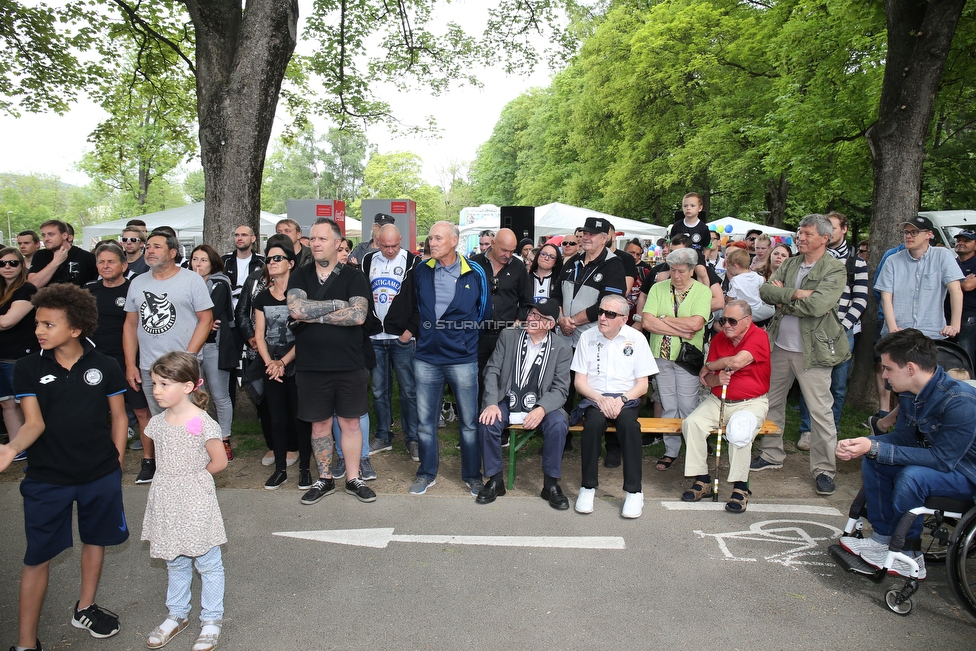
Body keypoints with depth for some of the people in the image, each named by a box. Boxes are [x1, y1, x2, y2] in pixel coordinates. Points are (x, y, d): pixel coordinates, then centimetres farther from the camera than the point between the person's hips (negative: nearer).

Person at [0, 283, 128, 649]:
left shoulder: (104, 367, -7)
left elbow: (118, 417, 2)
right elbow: (35, 422, -13)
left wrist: (117, 464, 1)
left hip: (100, 475, 1)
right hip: (47, 478, -1)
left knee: (95, 539, 18)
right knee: (38, 557, 5)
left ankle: (85, 609, 40)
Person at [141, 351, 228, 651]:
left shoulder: (203, 423, -19)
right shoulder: (157, 422, 0)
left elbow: (219, 461, -13)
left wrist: (192, 476, -2)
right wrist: (175, 477, 3)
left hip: (196, 502, -6)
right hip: (166, 502, 6)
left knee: (208, 563, 8)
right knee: (175, 562, 21)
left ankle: (211, 620, 23)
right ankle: (177, 615, 38)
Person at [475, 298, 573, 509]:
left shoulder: (562, 348, -2)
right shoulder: (508, 335, 2)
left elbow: (560, 389, -6)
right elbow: (492, 370, 0)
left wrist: (542, 409, -26)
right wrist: (491, 403, -16)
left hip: (541, 407, -1)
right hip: (507, 403, 1)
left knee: (558, 424, -30)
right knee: (487, 422, -28)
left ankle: (551, 484, -9)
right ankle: (495, 480, -6)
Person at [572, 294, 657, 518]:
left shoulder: (636, 339, 2)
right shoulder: (587, 337, 4)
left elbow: (642, 385, 2)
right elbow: (580, 381, 3)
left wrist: (621, 399, -15)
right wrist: (600, 399, -14)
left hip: (626, 397, 0)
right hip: (594, 397, 0)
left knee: (628, 423, -33)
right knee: (594, 422, -32)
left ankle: (634, 491, -22)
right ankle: (588, 487, -18)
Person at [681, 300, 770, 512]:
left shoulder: (758, 336, -10)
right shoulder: (718, 338, 6)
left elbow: (737, 361, -27)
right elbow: (706, 380, 6)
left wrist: (708, 367, -9)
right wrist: (717, 379, -19)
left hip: (751, 402, -5)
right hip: (718, 400, 5)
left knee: (739, 431, -34)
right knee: (691, 423, -20)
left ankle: (740, 487, -17)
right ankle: (702, 480, -10)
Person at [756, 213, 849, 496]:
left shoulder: (835, 270, -8)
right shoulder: (789, 264, 10)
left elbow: (817, 305, -22)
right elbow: (765, 291, -3)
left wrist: (783, 298, -9)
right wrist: (796, 294, -17)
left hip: (812, 349, -6)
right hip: (780, 345, 6)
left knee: (820, 411, 0)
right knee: (771, 401, 14)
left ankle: (824, 469, 13)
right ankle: (771, 454, 30)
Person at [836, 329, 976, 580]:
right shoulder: (910, 391, -7)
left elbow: (943, 459, -32)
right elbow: (904, 437, -1)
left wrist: (875, 448, -33)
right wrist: (863, 446, -19)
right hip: (939, 457, 8)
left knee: (912, 476, -31)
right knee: (872, 458, -3)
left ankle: (906, 555, -10)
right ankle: (882, 538, 4)